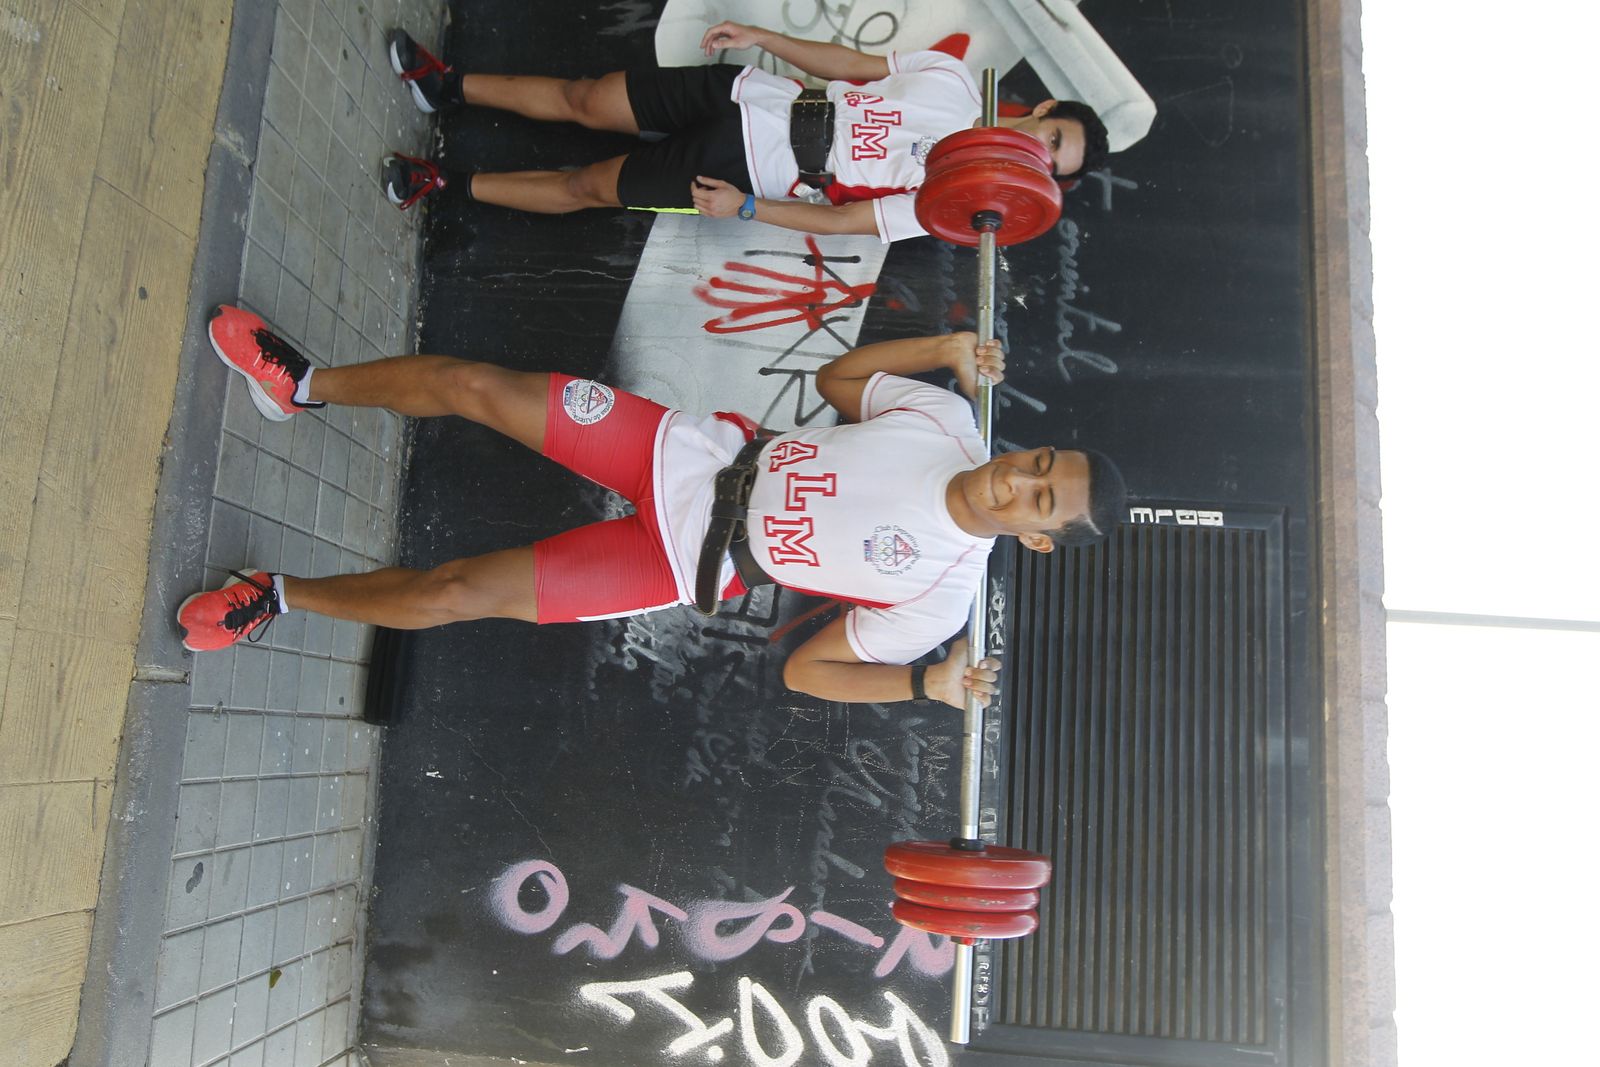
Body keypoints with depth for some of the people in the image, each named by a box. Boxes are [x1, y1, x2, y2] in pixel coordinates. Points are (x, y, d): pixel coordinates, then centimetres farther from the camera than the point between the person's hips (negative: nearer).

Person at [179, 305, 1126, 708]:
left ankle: (280, 596, 17)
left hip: (686, 562, -3)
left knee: (453, 595, -12)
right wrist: (949, 345, -2)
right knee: (466, 384, -5)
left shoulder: (943, 594, -13)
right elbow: (835, 379, 10)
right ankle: (304, 387, 24)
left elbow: (807, 671, -8)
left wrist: (929, 684, -21)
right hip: (704, 449, 4)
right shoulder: (948, 421, -5)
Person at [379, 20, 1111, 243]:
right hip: (746, 96, 3)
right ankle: (446, 87, 21)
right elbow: (852, 65, 6)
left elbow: (838, 221, -13)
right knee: (583, 100, 1)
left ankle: (443, 185, 12)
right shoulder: (954, 84, 0)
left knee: (587, 189, -4)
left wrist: (745, 207, -17)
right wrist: (762, 37, -2)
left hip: (744, 172, -3)